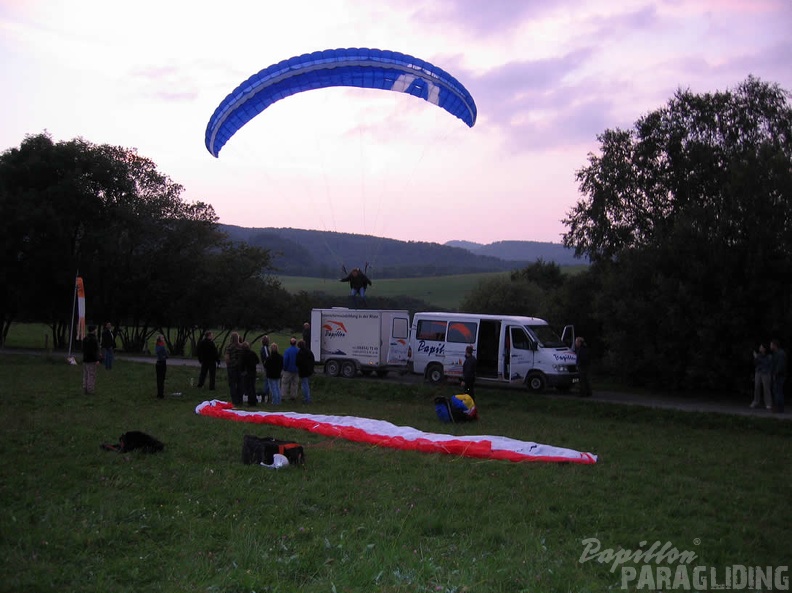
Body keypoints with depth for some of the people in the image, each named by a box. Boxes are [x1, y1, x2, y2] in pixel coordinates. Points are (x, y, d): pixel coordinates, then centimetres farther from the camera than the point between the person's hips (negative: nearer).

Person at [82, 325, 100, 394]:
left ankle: (85, 390, 15)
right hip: (91, 360, -9)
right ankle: (90, 390, -6)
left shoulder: (85, 339, 11)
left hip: (85, 360, 9)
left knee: (85, 375, 12)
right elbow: (94, 351, -21)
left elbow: (83, 349, 16)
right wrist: (97, 360, -19)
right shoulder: (93, 339, -16)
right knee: (91, 375, -5)